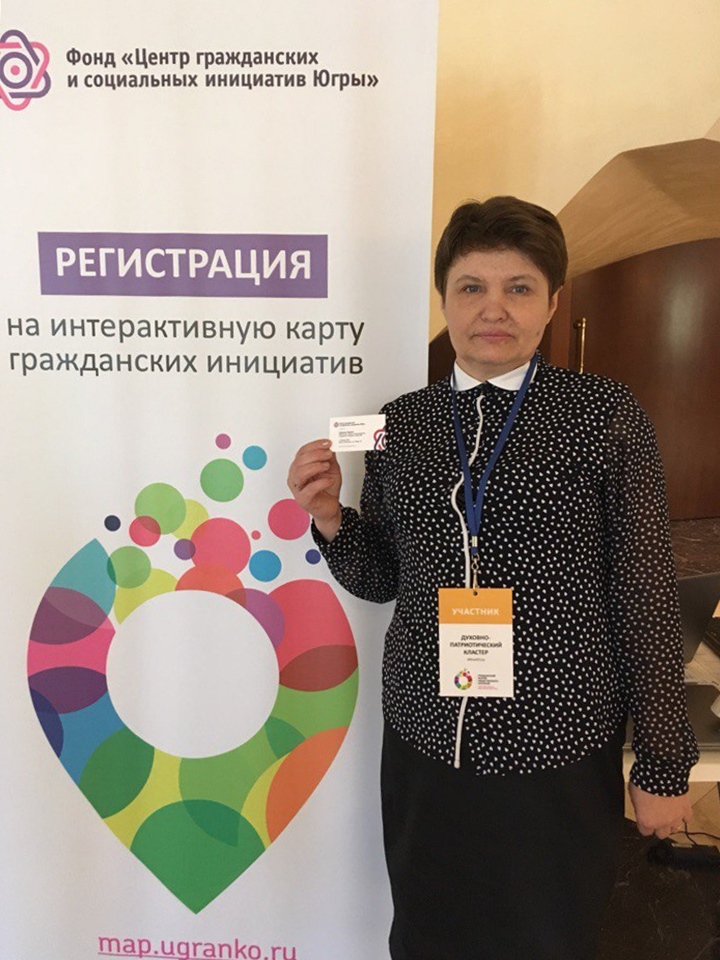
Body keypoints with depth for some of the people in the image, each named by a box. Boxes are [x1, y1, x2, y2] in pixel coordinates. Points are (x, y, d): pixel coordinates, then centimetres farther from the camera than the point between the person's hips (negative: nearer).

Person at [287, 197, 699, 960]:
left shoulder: (606, 415, -8)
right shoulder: (400, 423, 1)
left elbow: (645, 593, -5)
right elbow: (381, 581, 8)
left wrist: (663, 762, -2)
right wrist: (330, 519, -11)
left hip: (560, 753, -2)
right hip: (424, 743, 3)